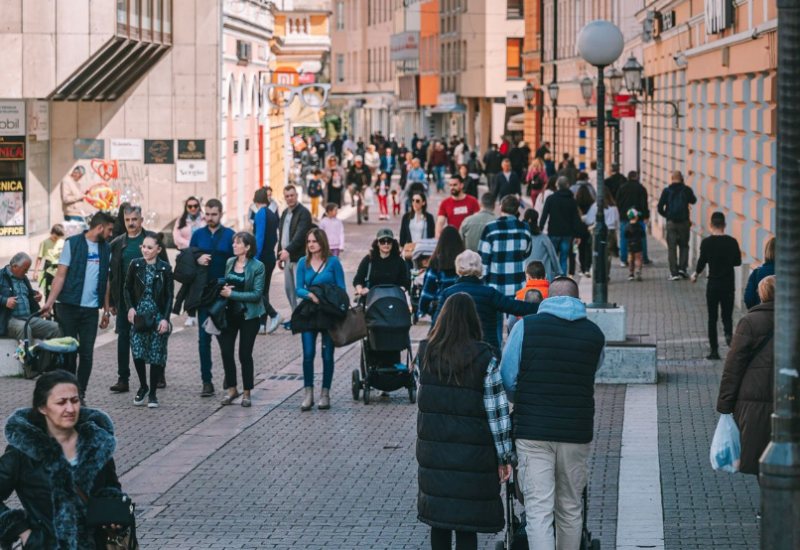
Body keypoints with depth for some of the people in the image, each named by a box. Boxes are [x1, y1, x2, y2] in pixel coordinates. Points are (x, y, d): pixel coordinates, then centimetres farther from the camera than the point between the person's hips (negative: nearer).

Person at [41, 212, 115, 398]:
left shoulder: (105, 249, 12)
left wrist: (107, 311, 14)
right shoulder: (72, 243, -3)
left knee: (87, 354, 1)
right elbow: (61, 276, -5)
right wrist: (50, 302, -14)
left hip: (91, 308, 4)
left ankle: (80, 395, 9)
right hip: (69, 306, -4)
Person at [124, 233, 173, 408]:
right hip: (138, 315, 1)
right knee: (137, 352, -9)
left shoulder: (164, 268, -3)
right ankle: (143, 387, 14)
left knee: (157, 355, -1)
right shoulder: (135, 265, 1)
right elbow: (128, 288, 10)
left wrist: (165, 318, -8)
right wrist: (130, 308, -4)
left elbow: (169, 295, -1)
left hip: (158, 316, -1)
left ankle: (152, 393, 10)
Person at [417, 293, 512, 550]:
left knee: (439, 521, 14)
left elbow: (423, 400, 8)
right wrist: (504, 457, -2)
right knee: (466, 526, 1)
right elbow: (497, 412, -8)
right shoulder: (483, 359, -10)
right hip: (472, 452, -3)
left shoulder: (428, 355, 0)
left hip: (433, 449, 4)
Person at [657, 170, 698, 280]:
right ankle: (683, 268, 0)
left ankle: (674, 273, -2)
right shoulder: (686, 190, -3)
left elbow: (660, 207, -3)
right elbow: (693, 201, 16)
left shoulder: (667, 191, -3)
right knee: (684, 246, 14)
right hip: (684, 222, 0)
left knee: (672, 247, 3)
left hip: (671, 222, 0)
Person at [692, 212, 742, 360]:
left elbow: (702, 261, -5)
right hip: (729, 284, 1)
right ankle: (729, 333, -21)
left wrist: (696, 274, 14)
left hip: (713, 285, -1)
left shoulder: (706, 242, -9)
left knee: (712, 318, 7)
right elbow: (738, 262, 6)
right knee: (727, 315, 11)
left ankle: (714, 350, 6)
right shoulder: (732, 242, -4)